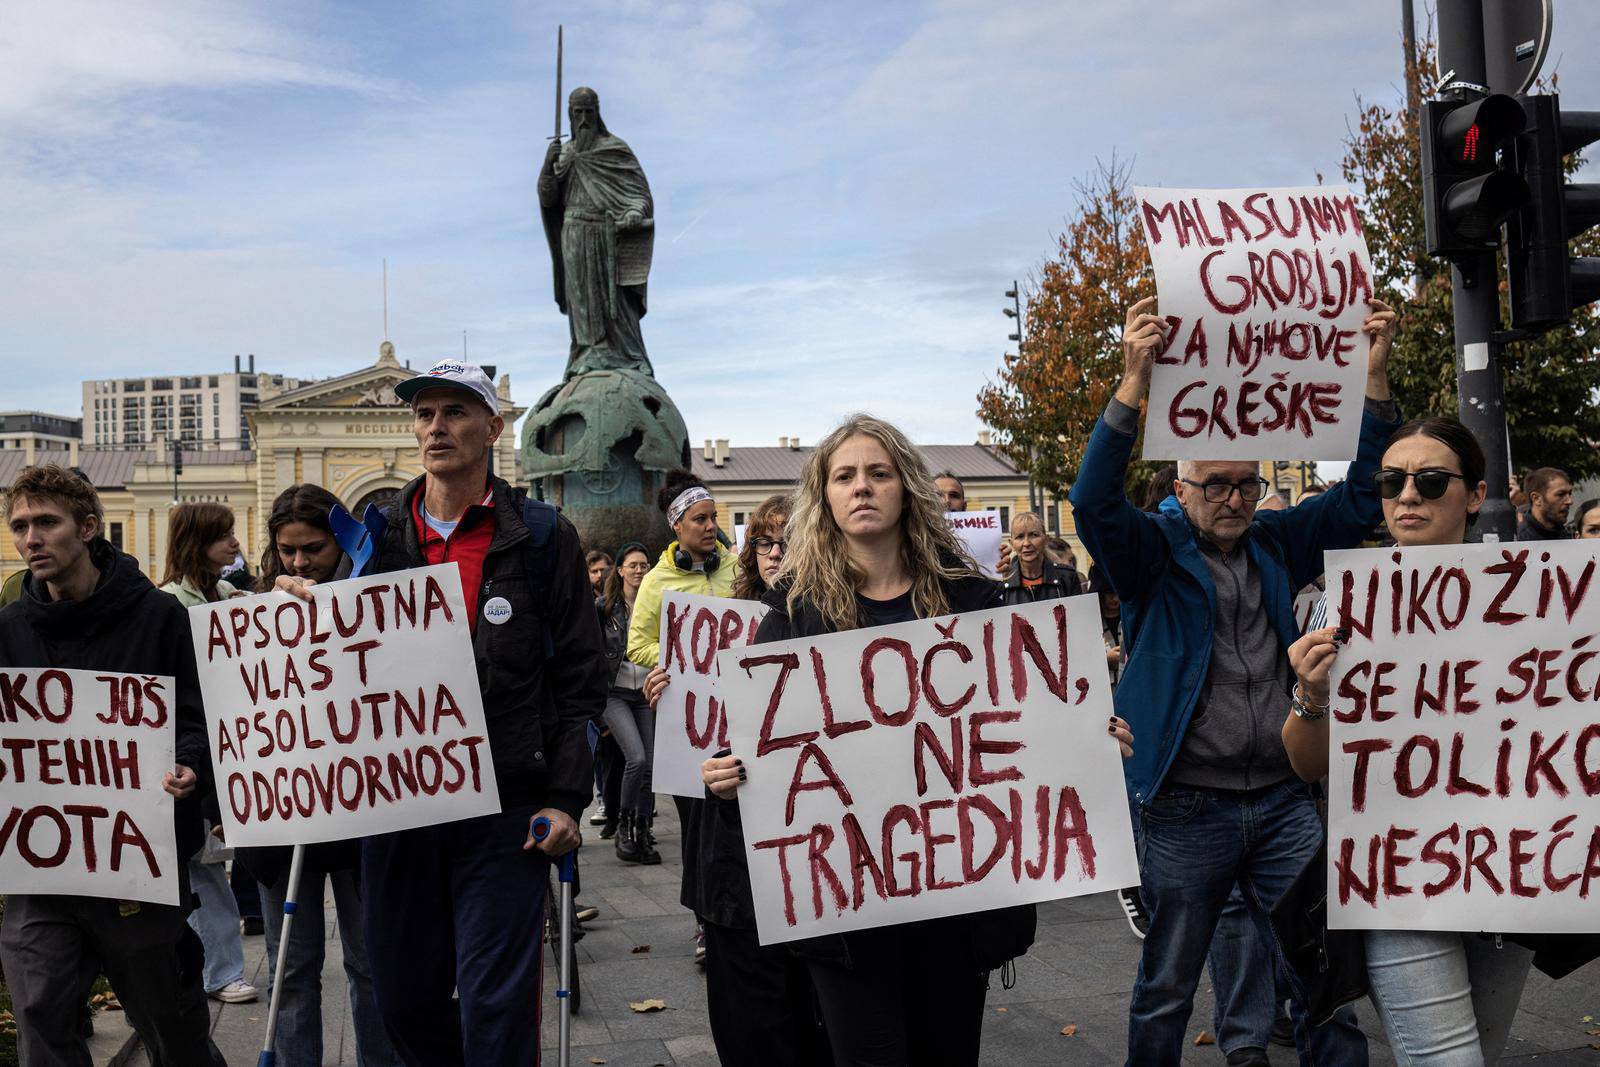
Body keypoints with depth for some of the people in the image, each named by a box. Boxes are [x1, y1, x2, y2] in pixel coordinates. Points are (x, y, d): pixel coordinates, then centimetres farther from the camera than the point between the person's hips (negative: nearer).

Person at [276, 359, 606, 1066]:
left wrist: (566, 797, -9)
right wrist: (309, 610, -6)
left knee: (493, 1003, -2)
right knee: (404, 1000, 14)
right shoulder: (380, 535, 9)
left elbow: (580, 675, -2)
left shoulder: (541, 537, 0)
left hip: (505, 805, -4)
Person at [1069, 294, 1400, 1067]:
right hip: (1185, 810, -3)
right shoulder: (1154, 549, -4)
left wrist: (1375, 375, -6)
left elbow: (1360, 497, 5)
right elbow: (1094, 504, -21)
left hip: (1285, 800, 4)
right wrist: (1135, 381, -32)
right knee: (1167, 992, 10)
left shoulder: (1276, 544, 9)